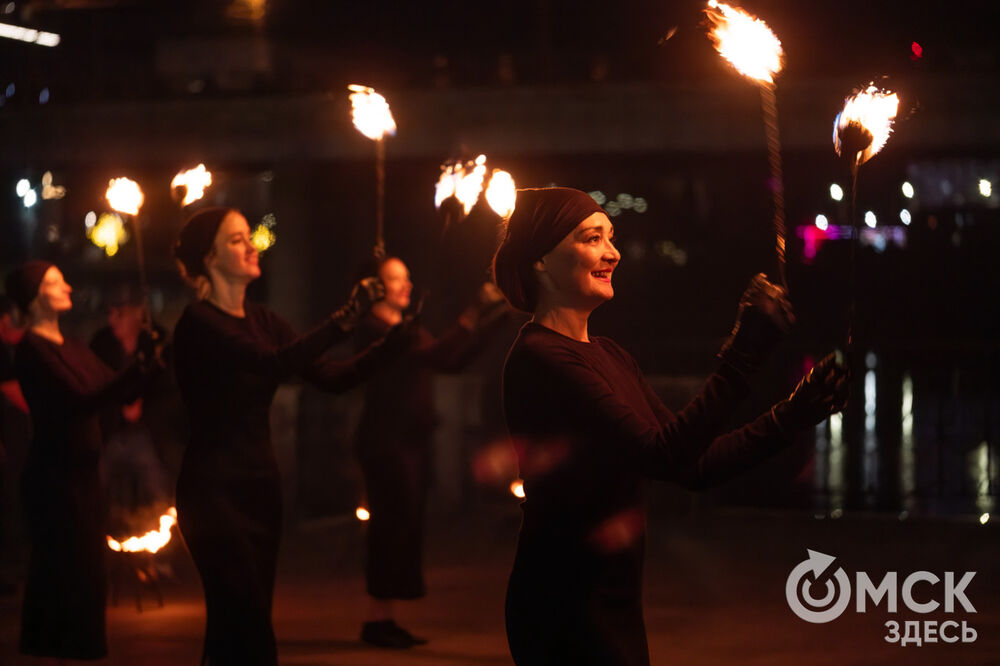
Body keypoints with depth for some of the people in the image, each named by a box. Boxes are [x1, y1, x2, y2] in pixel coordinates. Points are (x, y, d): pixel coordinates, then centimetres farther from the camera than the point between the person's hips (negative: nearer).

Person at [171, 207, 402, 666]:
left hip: (260, 486, 7)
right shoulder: (198, 324, -10)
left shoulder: (263, 322, 13)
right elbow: (275, 364, -25)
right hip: (215, 489, -7)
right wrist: (344, 320, -31)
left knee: (236, 628, 9)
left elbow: (332, 378, 4)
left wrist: (392, 343, -10)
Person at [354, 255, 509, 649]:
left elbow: (454, 362, 12)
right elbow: (435, 355, -22)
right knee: (395, 525, -8)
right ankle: (377, 621, -2)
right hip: (386, 442, -9)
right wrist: (474, 314, -20)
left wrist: (493, 321, 7)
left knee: (404, 528, 8)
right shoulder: (374, 330, -11)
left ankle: (385, 620, 13)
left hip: (411, 442, 9)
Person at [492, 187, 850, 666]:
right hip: (565, 607, -9)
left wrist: (789, 418, 2)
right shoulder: (539, 359, -16)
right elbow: (660, 456, -25)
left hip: (614, 603, 9)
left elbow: (691, 465, 11)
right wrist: (744, 355, -29)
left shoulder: (608, 356, 13)